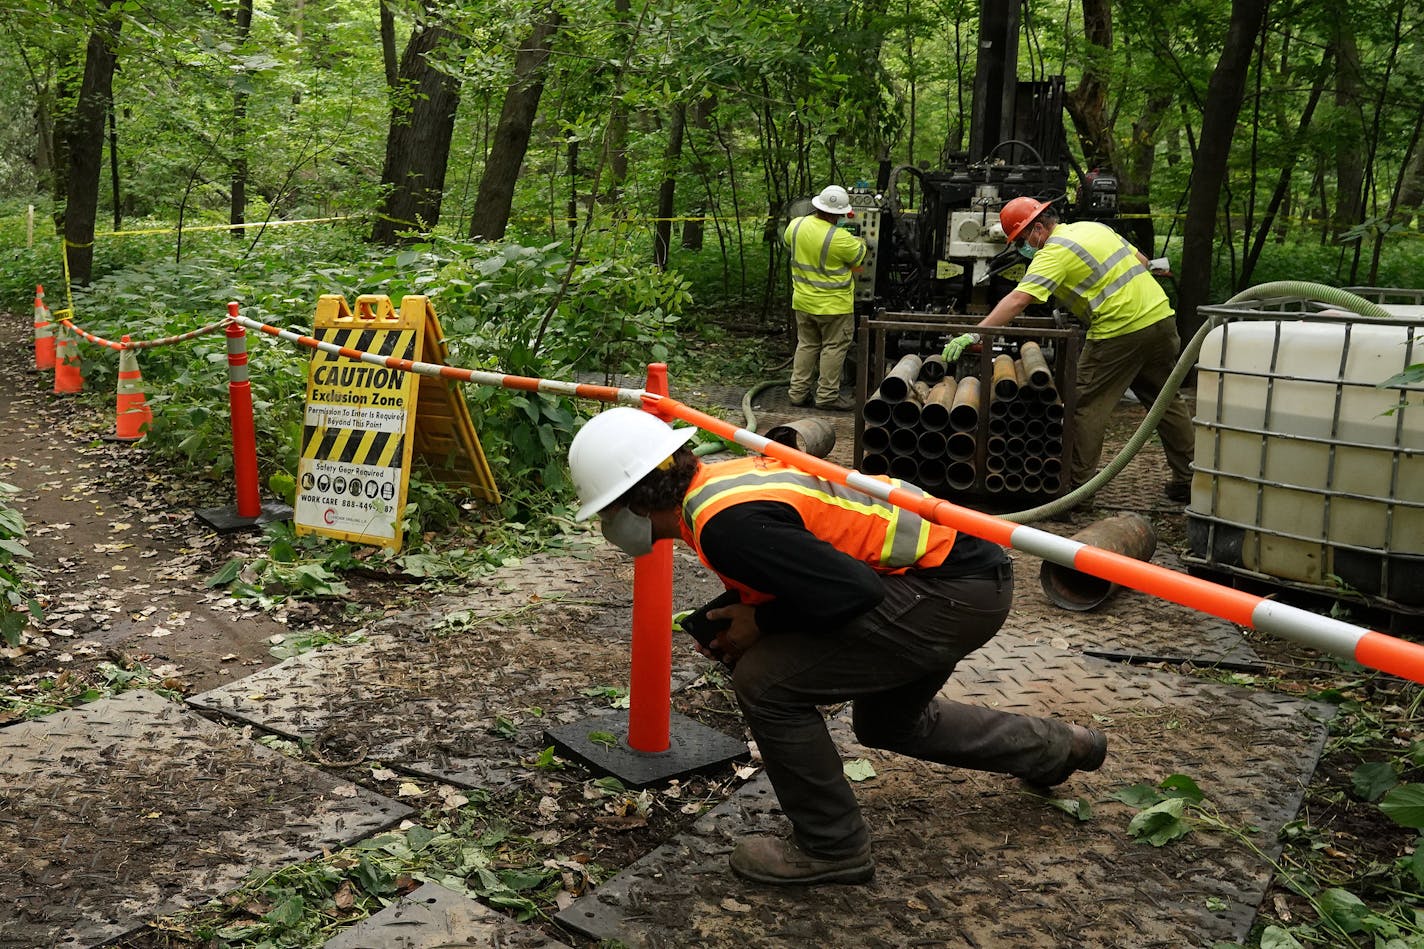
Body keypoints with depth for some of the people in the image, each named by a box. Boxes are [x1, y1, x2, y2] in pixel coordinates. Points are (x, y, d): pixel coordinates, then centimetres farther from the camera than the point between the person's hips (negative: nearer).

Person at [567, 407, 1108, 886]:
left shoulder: (725, 523, -25)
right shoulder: (721, 479, 4)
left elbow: (849, 591, -26)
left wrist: (762, 622, -11)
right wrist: (736, 616, 4)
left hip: (957, 588, -10)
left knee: (765, 681, -13)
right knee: (888, 722, 31)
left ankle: (830, 848, 6)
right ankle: (1056, 748, 50)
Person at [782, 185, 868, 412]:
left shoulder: (796, 225, -4)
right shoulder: (841, 239, -22)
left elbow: (786, 240, 18)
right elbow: (860, 259, -6)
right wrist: (859, 243, 15)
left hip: (803, 300, 6)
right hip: (833, 304, -6)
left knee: (806, 344, 16)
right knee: (833, 347, 5)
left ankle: (798, 391, 18)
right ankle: (827, 395, 8)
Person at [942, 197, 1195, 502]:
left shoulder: (1055, 252, -12)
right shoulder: (1092, 227, 15)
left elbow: (1017, 300, -24)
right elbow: (1141, 261, 21)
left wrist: (973, 334, -28)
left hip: (1119, 333, -9)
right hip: (1161, 317, 9)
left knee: (1087, 405, 3)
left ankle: (1077, 483, 7)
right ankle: (1188, 479, 25)